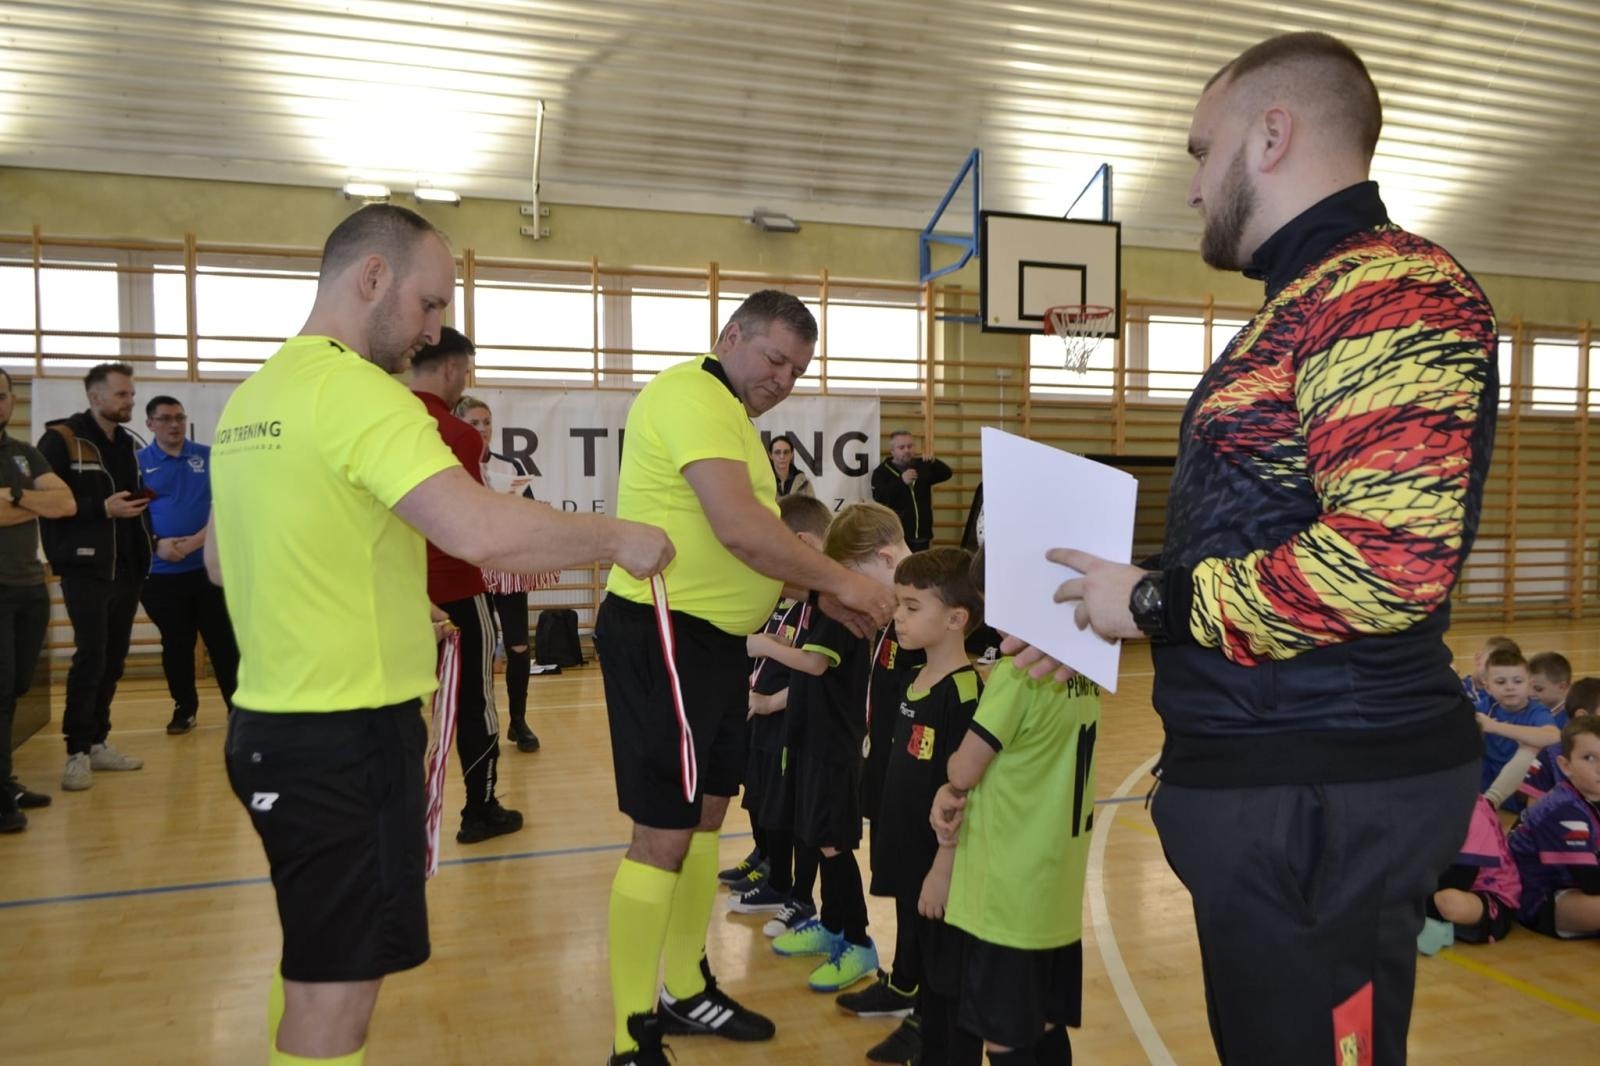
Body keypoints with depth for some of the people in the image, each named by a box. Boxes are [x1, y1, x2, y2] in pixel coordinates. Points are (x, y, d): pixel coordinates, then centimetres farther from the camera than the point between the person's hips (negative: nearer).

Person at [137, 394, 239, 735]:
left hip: (209, 566, 0)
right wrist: (156, 543, -14)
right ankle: (184, 708, 23)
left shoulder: (208, 457, 4)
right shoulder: (138, 462, 2)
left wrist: (200, 539, -14)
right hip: (161, 573, 0)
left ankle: (238, 705, 10)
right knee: (176, 644, 11)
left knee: (224, 640, 1)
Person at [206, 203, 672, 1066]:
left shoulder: (251, 397, 11)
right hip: (347, 736, -9)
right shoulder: (358, 390, -18)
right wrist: (617, 537, -17)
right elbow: (483, 532, -32)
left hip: (270, 725, 10)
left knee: (314, 964, 25)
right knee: (337, 984, 4)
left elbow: (220, 559, 21)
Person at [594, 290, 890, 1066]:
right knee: (663, 832, -5)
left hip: (711, 638, 11)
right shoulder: (693, 394, -16)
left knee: (705, 814, 18)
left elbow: (747, 536, 18)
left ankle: (685, 992, 33)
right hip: (662, 634, -11)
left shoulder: (728, 413, 18)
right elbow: (740, 530, -28)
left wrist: (819, 593, 6)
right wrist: (839, 578, -16)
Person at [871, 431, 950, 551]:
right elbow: (879, 497, -18)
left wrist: (934, 462, -13)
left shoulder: (922, 465, 12)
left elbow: (946, 474, 6)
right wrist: (901, 481, -26)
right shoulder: (882, 472, -4)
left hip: (921, 534, 5)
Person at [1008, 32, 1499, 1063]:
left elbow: (1390, 559, -28)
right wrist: (1104, 628, 13)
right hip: (1266, 773, 10)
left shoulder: (1392, 291, -15)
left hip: (1322, 793, -10)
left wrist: (1155, 600, -15)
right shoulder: (1305, 307, 18)